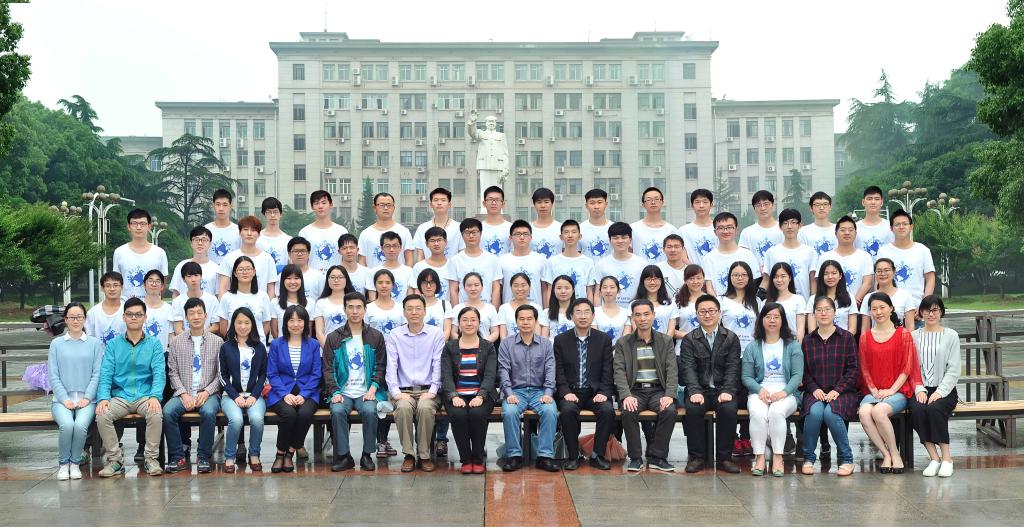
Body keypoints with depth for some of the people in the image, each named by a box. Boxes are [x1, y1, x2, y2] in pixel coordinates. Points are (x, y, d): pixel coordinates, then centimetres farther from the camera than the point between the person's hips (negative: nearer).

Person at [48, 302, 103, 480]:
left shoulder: (95, 343, 10)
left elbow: (97, 374, 4)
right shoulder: (56, 344, 12)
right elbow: (53, 376, 6)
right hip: (62, 398, 0)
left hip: (86, 398, 0)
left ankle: (75, 463, -7)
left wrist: (87, 398, -8)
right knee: (67, 424, -30)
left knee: (81, 425, -30)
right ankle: (63, 464, -8)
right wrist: (65, 399, -7)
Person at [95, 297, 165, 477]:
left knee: (156, 414, -32)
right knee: (102, 415, -27)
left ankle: (151, 459, -14)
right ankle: (115, 459, -11)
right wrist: (103, 398, -16)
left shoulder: (154, 344, 7)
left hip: (145, 396, -1)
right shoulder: (113, 345, 10)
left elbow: (159, 374, -3)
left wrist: (154, 396, -21)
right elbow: (105, 374, 2)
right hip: (119, 396, 1)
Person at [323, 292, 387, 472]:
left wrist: (373, 389, -9)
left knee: (370, 410, -31)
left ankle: (367, 455, -14)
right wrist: (335, 392, -10)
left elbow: (381, 366, 6)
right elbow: (328, 368, 5)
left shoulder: (376, 337, 9)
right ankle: (343, 456, -18)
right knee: (337, 411, -31)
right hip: (343, 391, 1)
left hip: (366, 391, 0)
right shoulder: (333, 338, 9)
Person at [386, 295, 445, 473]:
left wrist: (432, 391, -10)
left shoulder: (436, 334, 7)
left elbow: (438, 365, 1)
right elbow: (391, 366, 1)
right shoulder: (394, 336, 8)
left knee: (425, 408, -33)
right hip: (404, 391, 1)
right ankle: (409, 455, -19)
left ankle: (424, 455, -18)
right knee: (403, 408, -33)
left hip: (428, 391, -1)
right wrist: (395, 392, -12)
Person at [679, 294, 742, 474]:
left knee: (728, 409, -31)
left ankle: (724, 457, -17)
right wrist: (695, 391, -22)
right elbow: (688, 368, -5)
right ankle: (697, 457, -16)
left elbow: (732, 368, -1)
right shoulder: (689, 339, 8)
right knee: (693, 409, -30)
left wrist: (727, 391, -17)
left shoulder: (731, 338, 9)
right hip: (699, 390, 0)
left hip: (722, 390, 0)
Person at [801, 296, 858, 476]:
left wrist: (837, 390, -11)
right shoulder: (807, 340, 12)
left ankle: (846, 459, -15)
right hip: (815, 392, 2)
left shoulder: (847, 337, 5)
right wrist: (814, 389, -9)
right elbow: (804, 371, 9)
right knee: (815, 411, -32)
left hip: (841, 392, -2)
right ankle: (808, 458, -16)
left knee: (831, 412, -33)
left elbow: (853, 368, 0)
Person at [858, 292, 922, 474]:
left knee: (878, 411, -33)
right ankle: (886, 455, -17)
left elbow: (906, 367, -1)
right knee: (864, 412, -31)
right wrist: (874, 390, -5)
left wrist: (891, 390, -11)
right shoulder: (865, 337, 12)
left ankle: (895, 455, -14)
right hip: (873, 391, 3)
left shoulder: (903, 334, 4)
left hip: (898, 391, -3)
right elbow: (864, 369, 10)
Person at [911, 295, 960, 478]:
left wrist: (940, 392, -13)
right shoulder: (914, 336, 11)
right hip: (921, 389, 1)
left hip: (945, 390, -1)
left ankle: (946, 457, -21)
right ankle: (934, 457, -21)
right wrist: (919, 389, -12)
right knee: (917, 410, -31)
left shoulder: (951, 336, 7)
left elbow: (954, 370, 0)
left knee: (934, 408, -33)